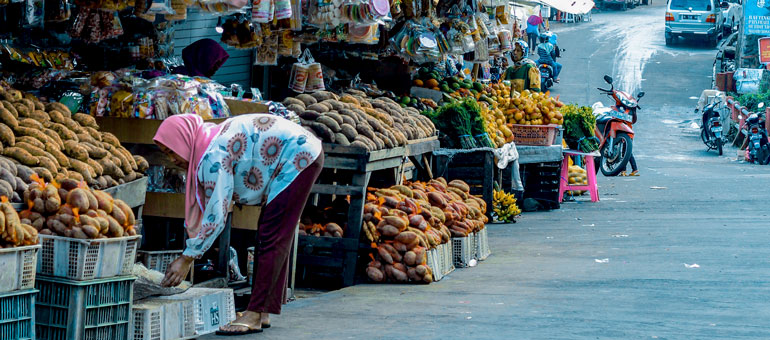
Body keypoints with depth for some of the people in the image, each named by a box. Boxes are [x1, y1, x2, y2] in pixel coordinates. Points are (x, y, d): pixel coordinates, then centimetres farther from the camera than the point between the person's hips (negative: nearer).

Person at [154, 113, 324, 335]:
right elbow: (198, 207, 13)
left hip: (299, 158, -11)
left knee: (273, 238, -12)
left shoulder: (214, 156, -24)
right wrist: (188, 254, 12)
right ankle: (263, 313, 16)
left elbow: (216, 216, -24)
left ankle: (254, 316, -13)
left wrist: (187, 259, -18)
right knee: (277, 238, 12)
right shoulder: (210, 143, 6)